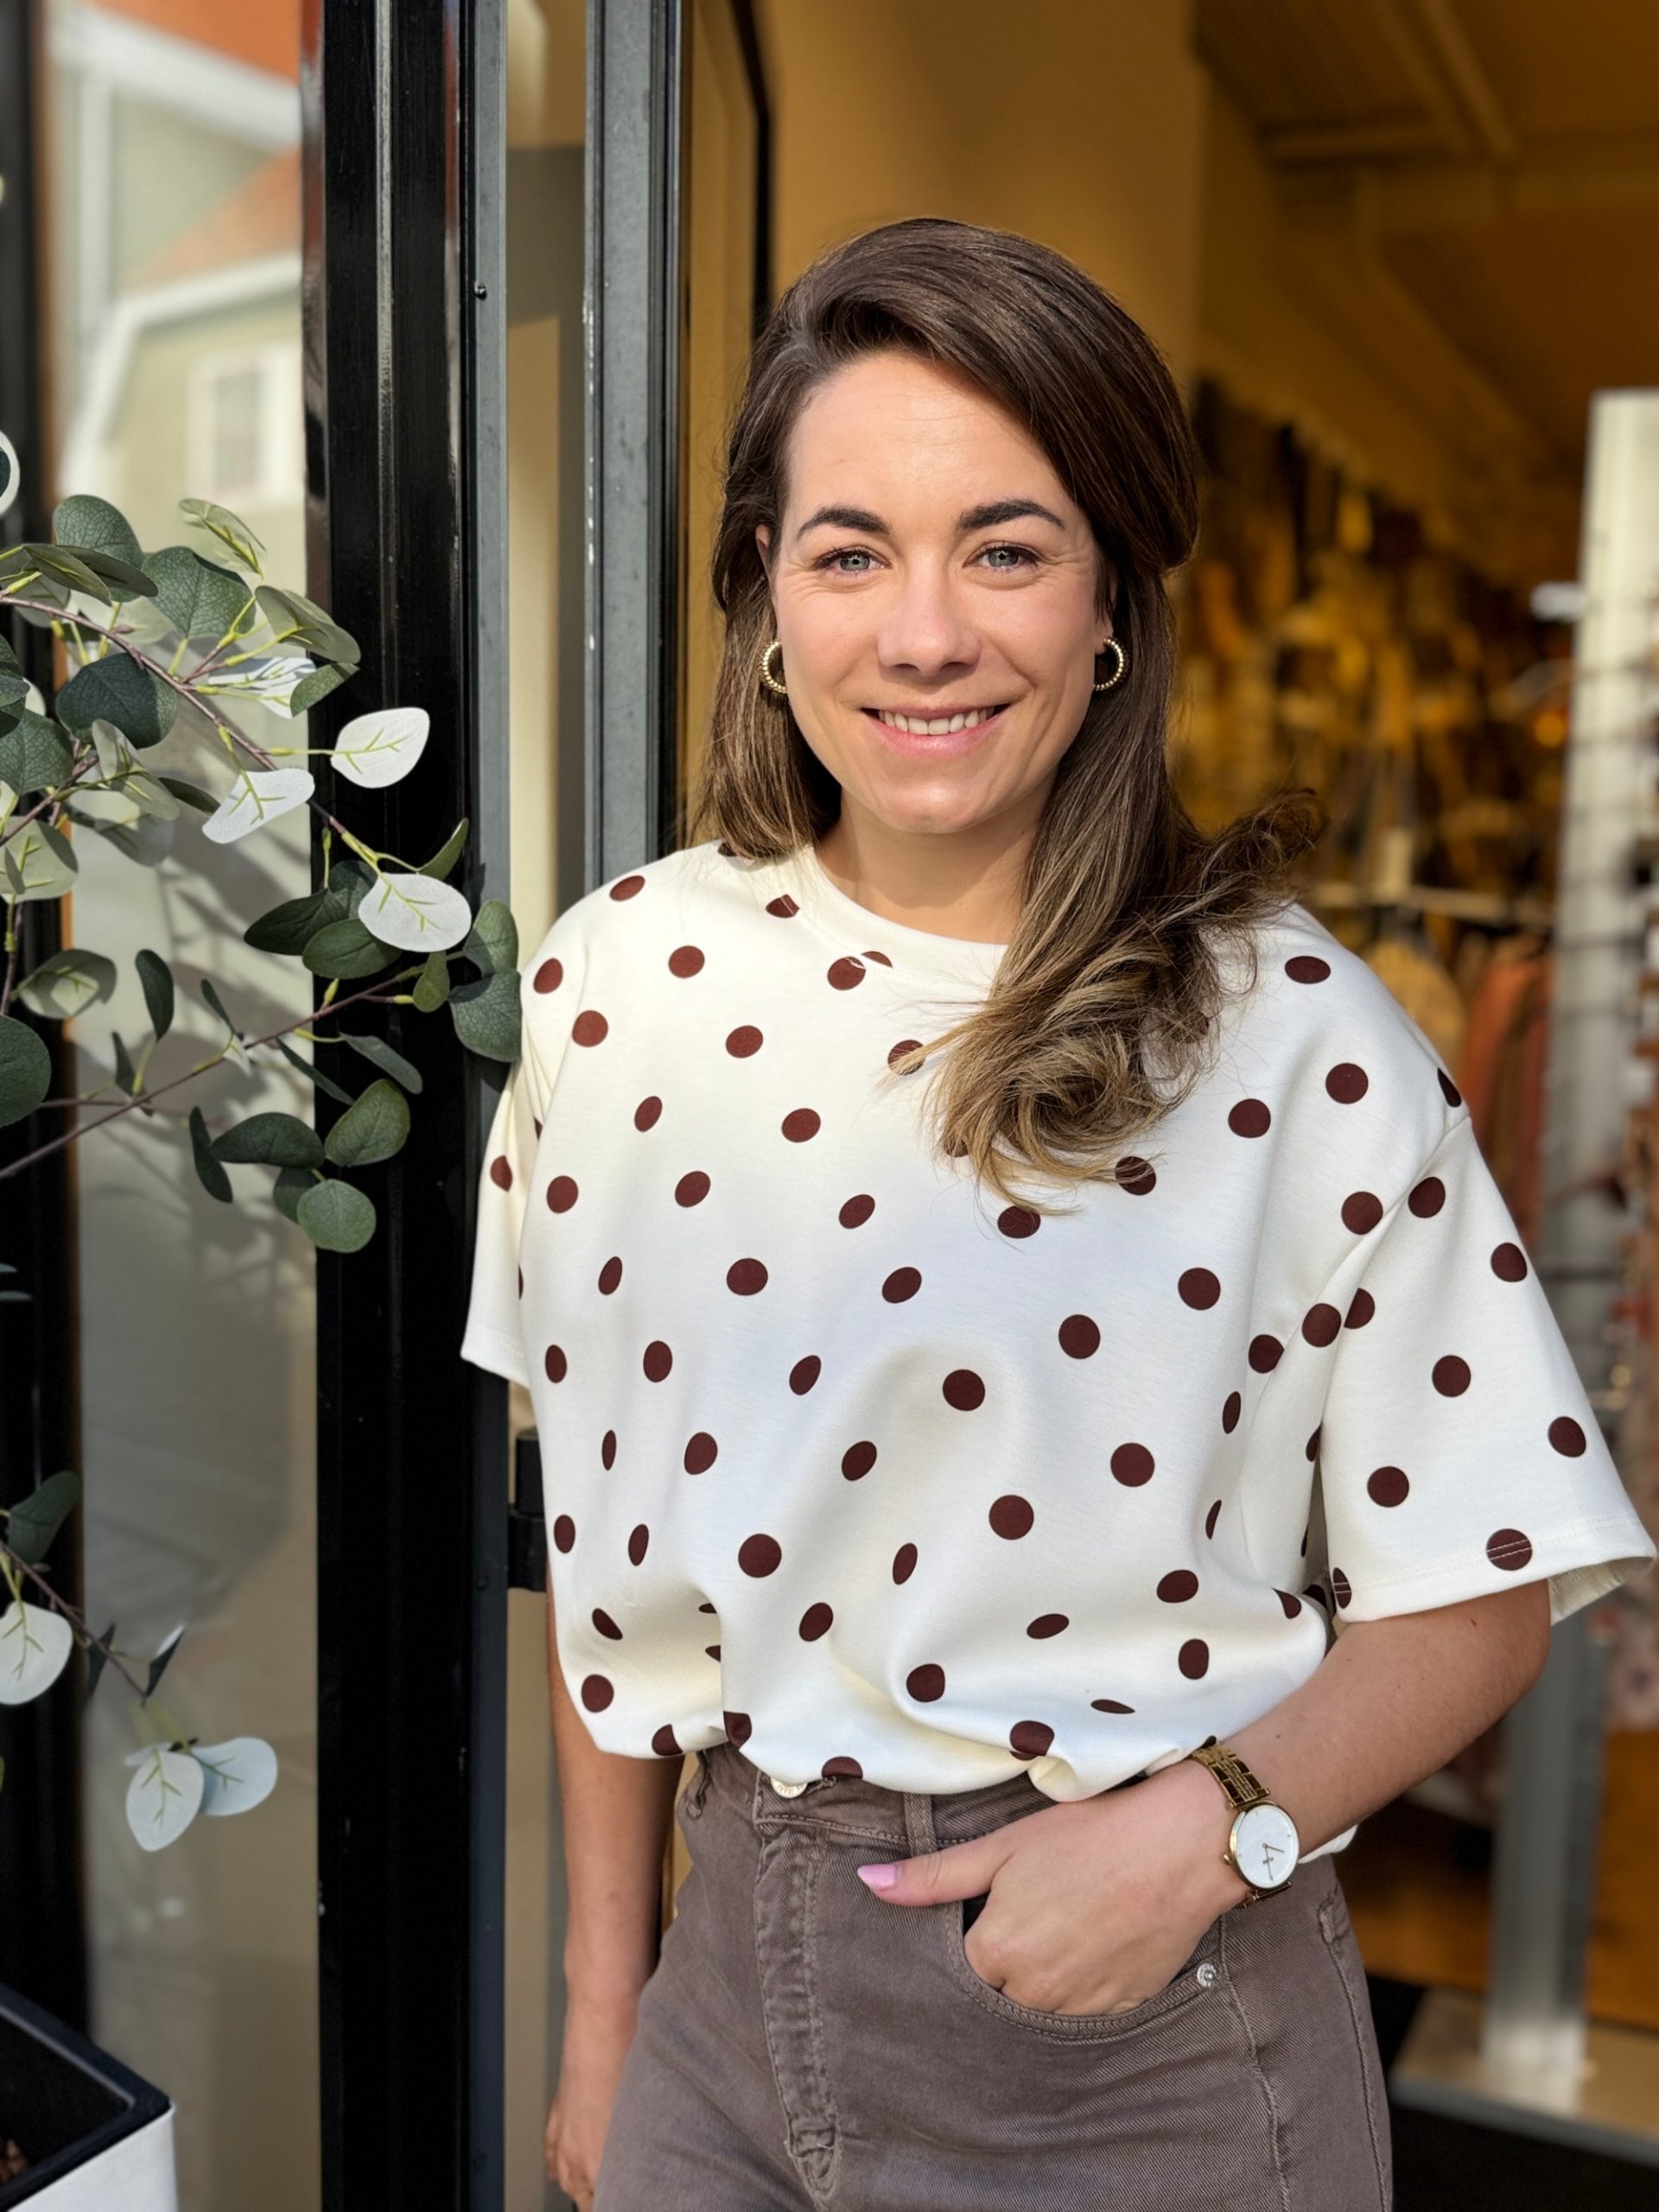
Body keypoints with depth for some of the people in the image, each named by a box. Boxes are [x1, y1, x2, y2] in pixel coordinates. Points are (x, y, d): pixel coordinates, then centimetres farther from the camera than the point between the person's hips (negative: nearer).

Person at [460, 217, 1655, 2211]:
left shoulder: (1298, 1039, -14)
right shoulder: (620, 984, -6)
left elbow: (1478, 1592, -5)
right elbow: (601, 1537, 2)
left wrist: (1205, 1824, -20)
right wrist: (605, 1987, 8)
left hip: (1155, 2044, -2)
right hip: (734, 1977, 3)